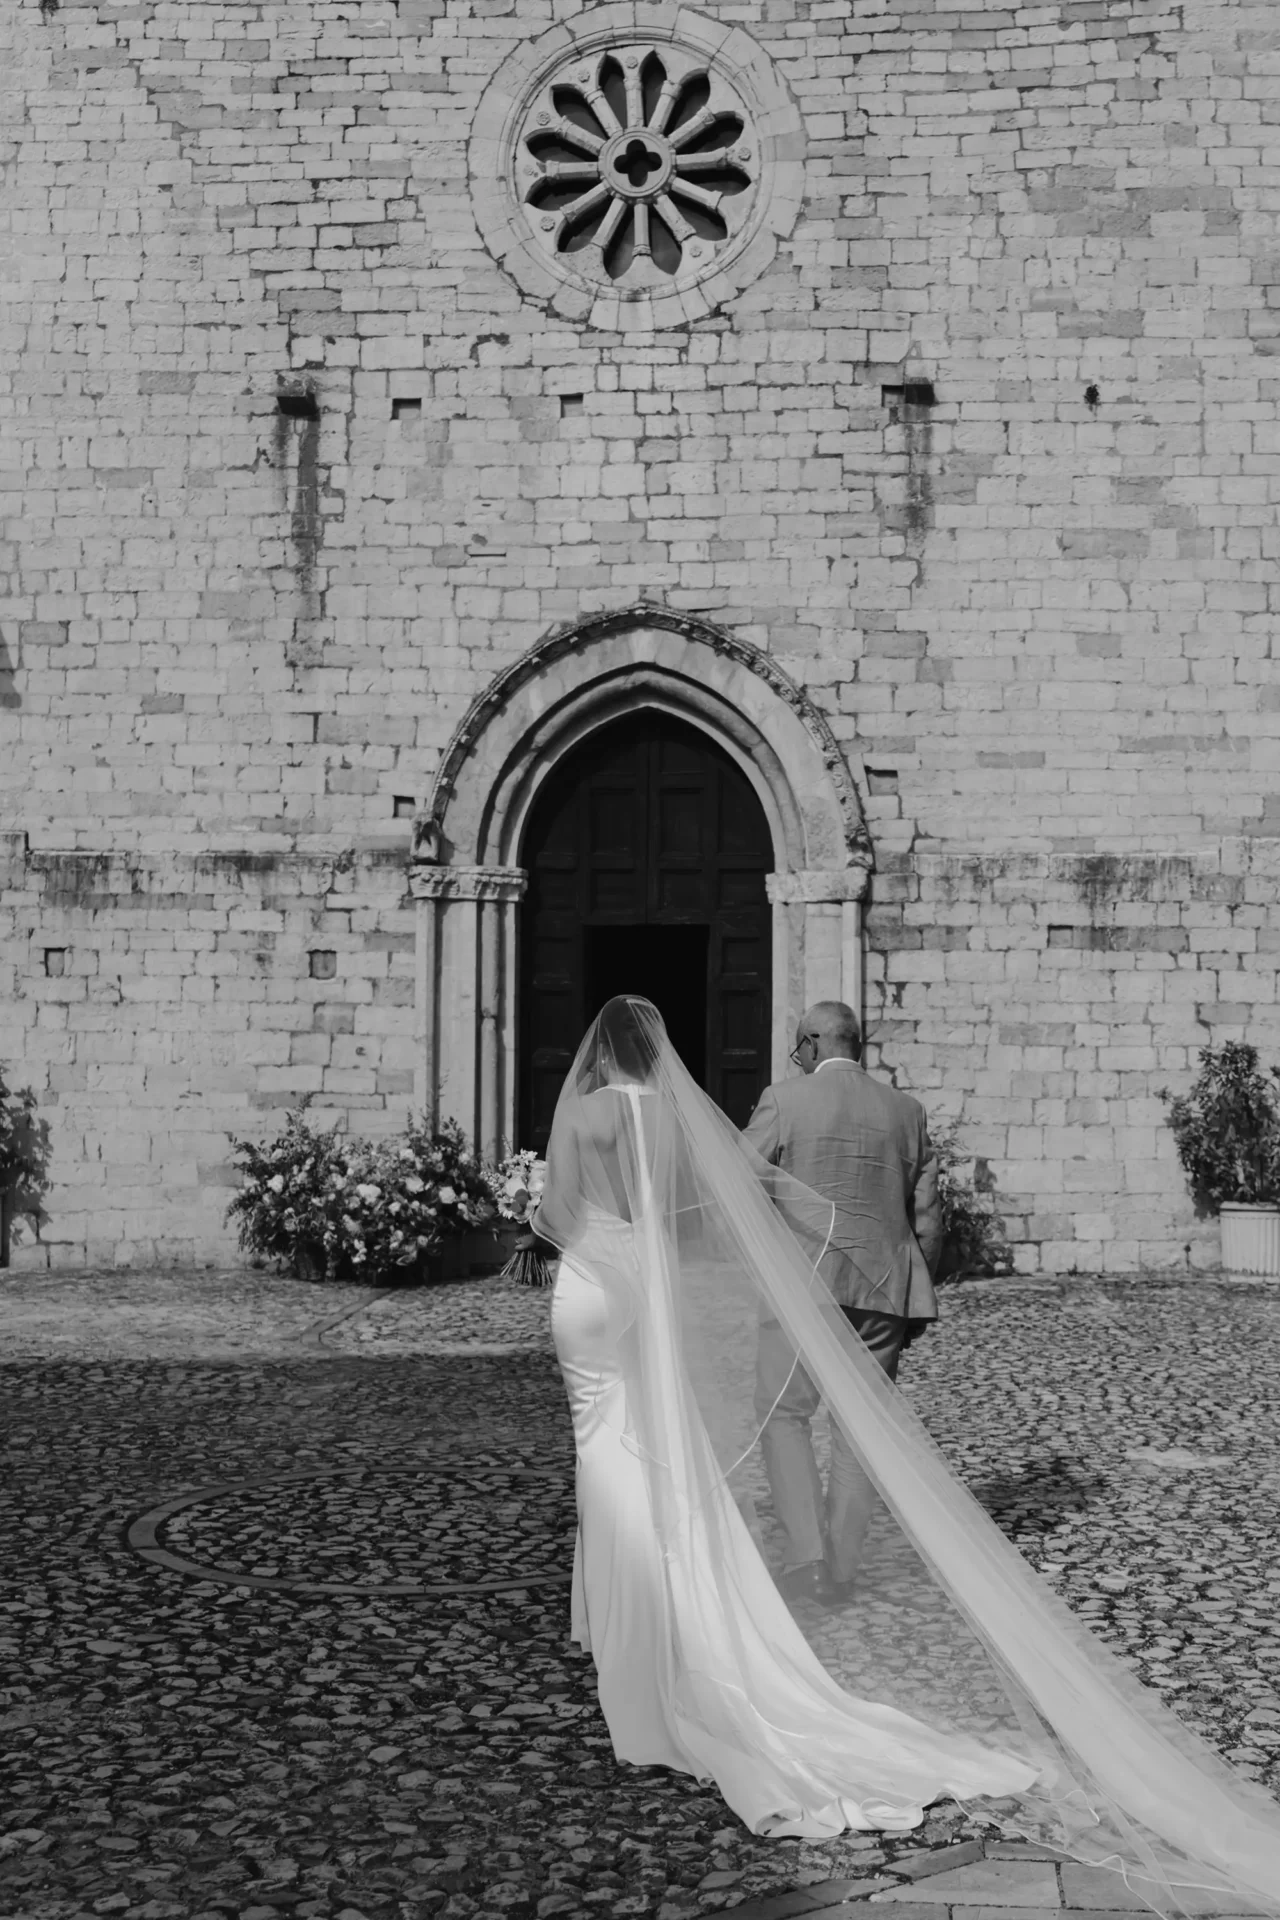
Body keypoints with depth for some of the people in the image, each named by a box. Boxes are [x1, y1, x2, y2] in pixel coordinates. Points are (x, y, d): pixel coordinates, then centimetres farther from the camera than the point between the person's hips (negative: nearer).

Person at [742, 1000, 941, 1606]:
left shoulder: (784, 1101, -5)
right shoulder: (905, 1111, 7)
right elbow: (926, 1216, 10)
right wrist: (915, 1293, 20)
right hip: (883, 1286, 4)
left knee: (784, 1415, 7)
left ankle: (807, 1553, -5)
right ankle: (840, 1569, 14)